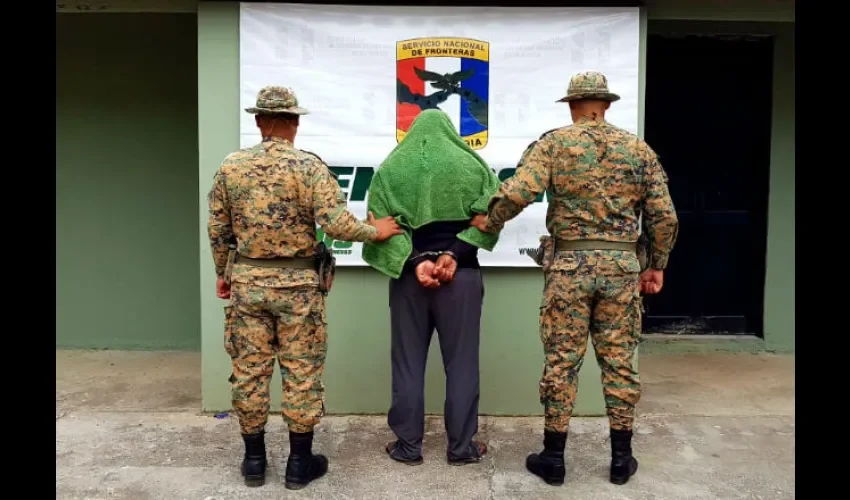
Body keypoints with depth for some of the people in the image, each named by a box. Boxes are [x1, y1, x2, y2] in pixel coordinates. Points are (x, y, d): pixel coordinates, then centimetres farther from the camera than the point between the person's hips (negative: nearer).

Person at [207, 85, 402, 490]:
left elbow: (218, 229, 8)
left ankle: (254, 460, 24)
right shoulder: (309, 166, -10)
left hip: (247, 281, 4)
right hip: (297, 283, -3)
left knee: (249, 371, 12)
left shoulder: (230, 166, 3)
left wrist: (222, 273, 21)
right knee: (301, 372, 7)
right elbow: (336, 223, -18)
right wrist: (376, 231, -1)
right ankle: (299, 462, 17)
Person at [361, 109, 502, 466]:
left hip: (406, 275, 1)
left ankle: (407, 445, 18)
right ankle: (461, 446, 17)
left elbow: (382, 223, -6)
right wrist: (454, 253, -13)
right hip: (461, 275, 0)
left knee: (408, 362, 10)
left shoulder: (391, 167, 6)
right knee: (461, 362, 8)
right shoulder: (471, 165, 4)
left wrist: (413, 262, -14)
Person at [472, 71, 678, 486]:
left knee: (562, 360, 5)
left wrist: (489, 222, 1)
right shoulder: (639, 149, 8)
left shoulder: (554, 142, -1)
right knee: (618, 360, 12)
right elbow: (664, 217, 5)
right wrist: (657, 265, 16)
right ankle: (621, 458, 23)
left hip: (570, 263, -2)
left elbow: (518, 191, -16)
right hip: (622, 264, 3)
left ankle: (553, 457, 16)